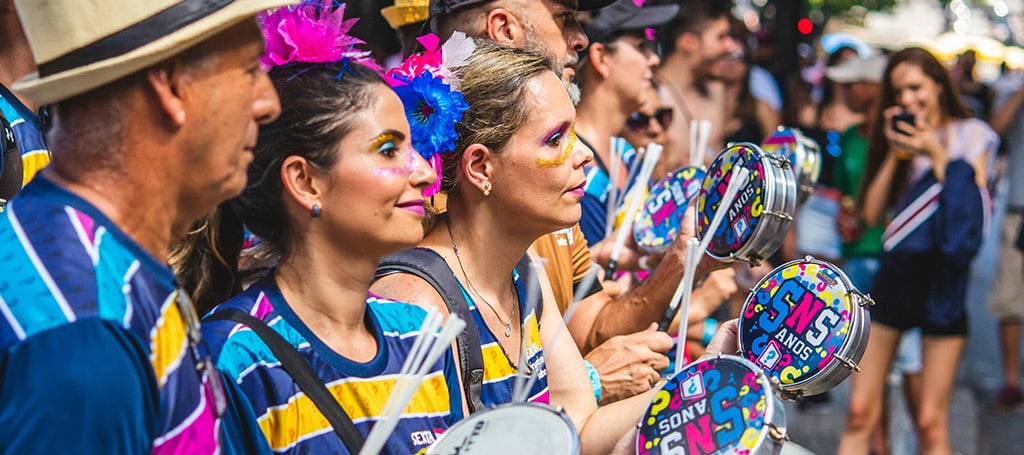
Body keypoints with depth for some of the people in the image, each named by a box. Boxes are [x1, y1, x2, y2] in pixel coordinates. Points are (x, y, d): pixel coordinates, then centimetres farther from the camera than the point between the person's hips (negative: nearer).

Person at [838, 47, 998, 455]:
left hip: (943, 277, -3)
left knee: (930, 422, -4)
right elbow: (872, 213, 4)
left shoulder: (970, 134, 5)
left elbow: (973, 210, -7)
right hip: (895, 271, 4)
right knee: (860, 412, 0)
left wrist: (935, 155, -11)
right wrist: (895, 153, -4)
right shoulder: (900, 135, 14)